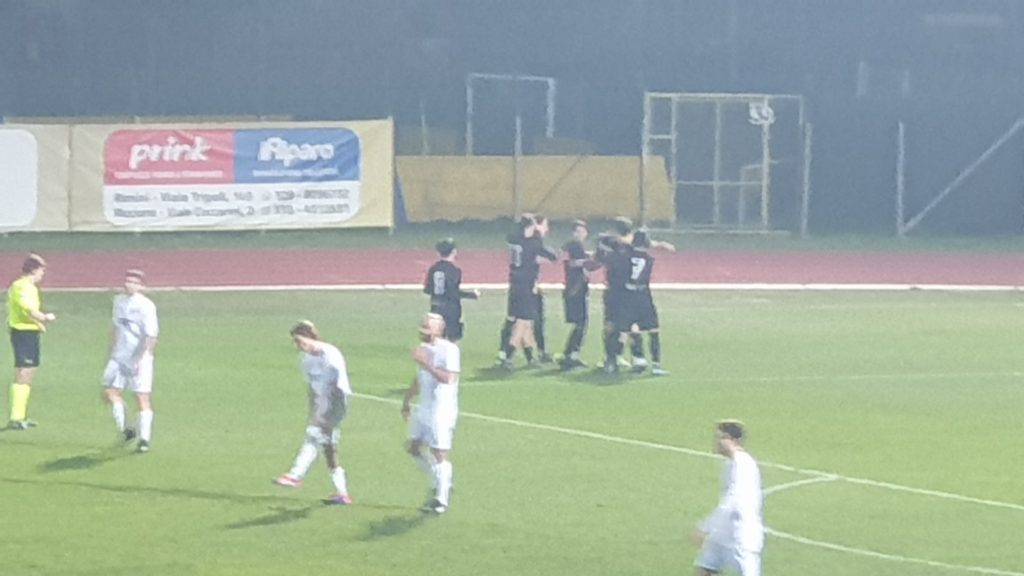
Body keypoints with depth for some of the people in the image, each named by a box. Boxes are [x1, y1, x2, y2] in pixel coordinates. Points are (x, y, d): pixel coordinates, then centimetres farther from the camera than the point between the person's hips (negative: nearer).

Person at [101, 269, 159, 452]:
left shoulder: (146, 306, -12)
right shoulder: (119, 301, 10)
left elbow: (151, 336, -16)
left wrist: (143, 358, -24)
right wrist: (111, 353, 22)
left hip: (139, 359, -6)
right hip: (120, 357, 6)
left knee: (142, 397, -5)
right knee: (110, 392, -2)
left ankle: (144, 439, 1)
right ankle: (124, 430, 14)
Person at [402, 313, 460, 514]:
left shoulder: (449, 350, -16)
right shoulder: (424, 348, 11)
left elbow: (449, 378, -27)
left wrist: (426, 364, -29)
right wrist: (406, 401, 25)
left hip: (443, 409, -9)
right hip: (424, 408, 9)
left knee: (439, 454, -6)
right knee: (414, 448, 11)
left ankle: (441, 500, 3)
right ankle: (440, 485, 25)